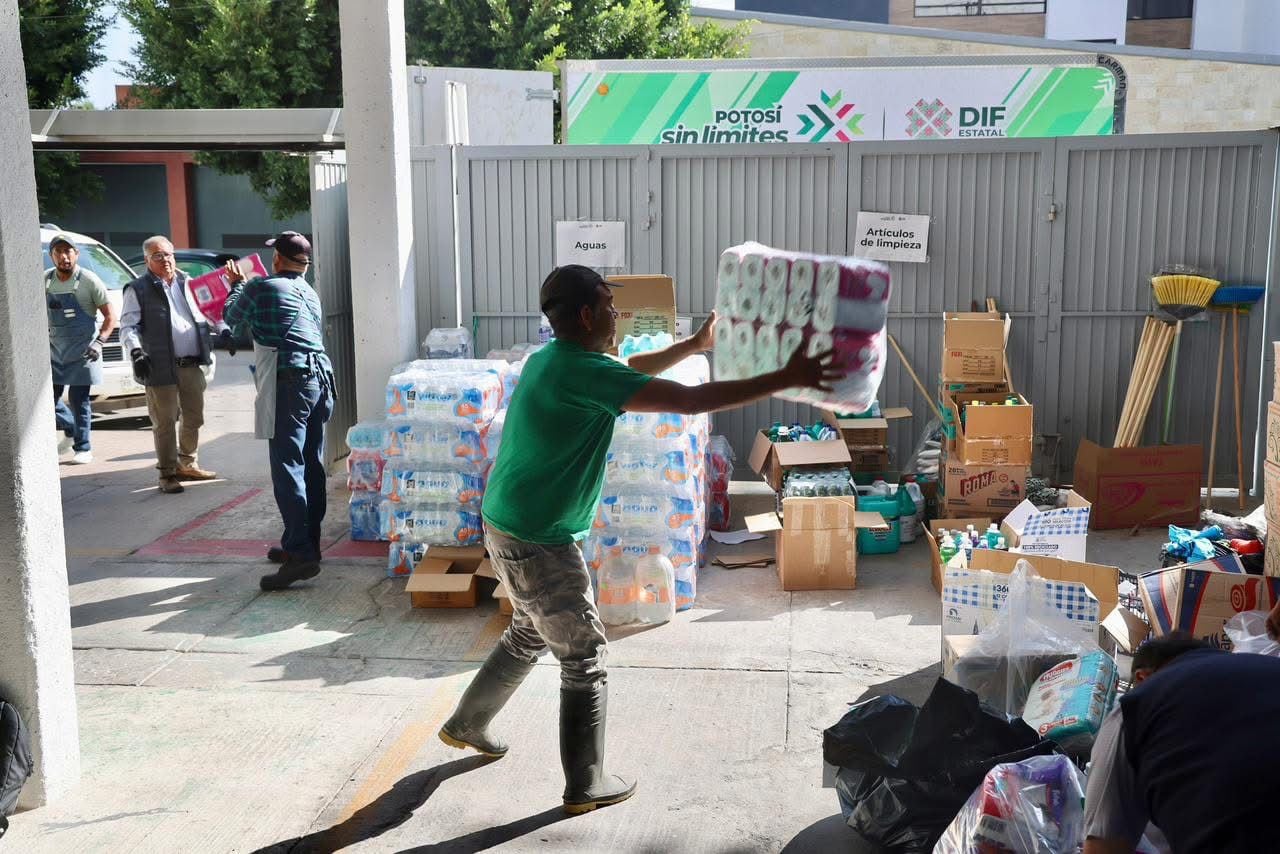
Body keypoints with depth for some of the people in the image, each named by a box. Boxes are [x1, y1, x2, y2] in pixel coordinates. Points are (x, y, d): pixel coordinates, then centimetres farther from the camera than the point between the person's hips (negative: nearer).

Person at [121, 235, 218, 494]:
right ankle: (167, 474, 8)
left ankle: (186, 464, 30)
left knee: (193, 418, 14)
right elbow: (128, 326, -6)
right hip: (162, 367, -5)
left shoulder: (187, 284, 16)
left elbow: (204, 314, 23)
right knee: (165, 423, -1)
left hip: (193, 365, 6)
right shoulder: (138, 289, -1)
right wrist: (135, 351, -21)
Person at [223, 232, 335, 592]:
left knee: (287, 469, -10)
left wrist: (237, 284, 36)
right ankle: (306, 543, 20)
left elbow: (231, 315, 14)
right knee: (311, 467, 12)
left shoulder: (261, 287, -2)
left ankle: (301, 554, -16)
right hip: (320, 378, 8)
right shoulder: (310, 293, 19)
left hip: (289, 383, -8)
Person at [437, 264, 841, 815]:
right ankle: (585, 787, 18)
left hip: (509, 527, 10)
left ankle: (465, 725, 44)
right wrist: (786, 379, -26)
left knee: (530, 634, 28)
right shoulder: (584, 372, -24)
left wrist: (696, 345, 26)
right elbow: (689, 401, -29)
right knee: (585, 658, 5)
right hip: (539, 543, -10)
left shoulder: (552, 358, 6)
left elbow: (628, 371, 24)